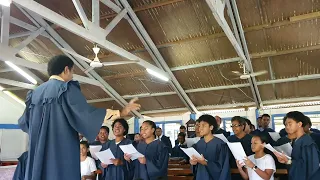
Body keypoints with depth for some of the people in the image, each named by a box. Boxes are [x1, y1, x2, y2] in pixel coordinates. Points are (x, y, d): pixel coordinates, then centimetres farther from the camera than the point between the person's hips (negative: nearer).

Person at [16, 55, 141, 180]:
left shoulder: (35, 93, 13)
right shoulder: (67, 88, -6)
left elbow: (23, 123, 22)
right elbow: (87, 113, -18)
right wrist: (121, 112, -12)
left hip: (37, 153, 7)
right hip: (62, 151, -6)